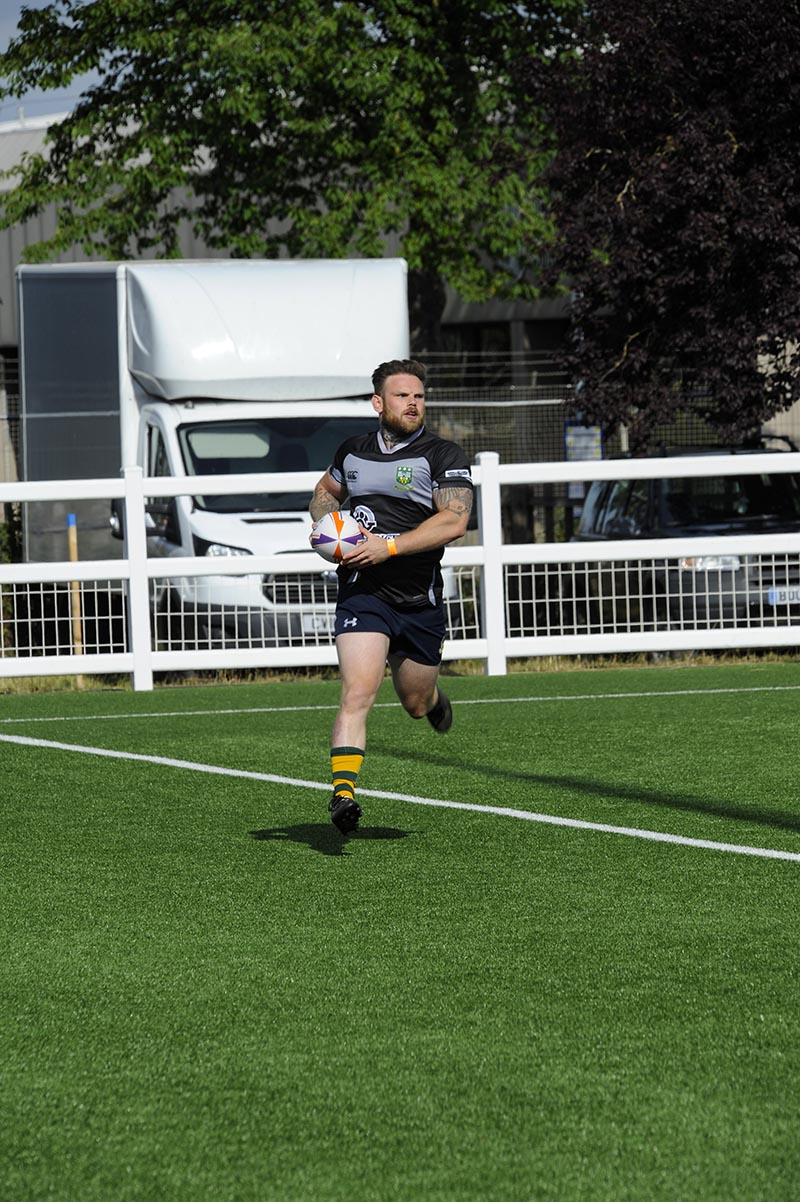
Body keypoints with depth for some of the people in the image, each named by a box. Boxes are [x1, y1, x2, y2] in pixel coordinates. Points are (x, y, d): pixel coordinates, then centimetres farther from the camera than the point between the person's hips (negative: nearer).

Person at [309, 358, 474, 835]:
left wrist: (389, 546, -23)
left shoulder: (443, 456, -4)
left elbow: (454, 521, -17)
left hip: (420, 601, 0)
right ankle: (343, 792, -27)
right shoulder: (353, 451, 8)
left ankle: (434, 699, 53)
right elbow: (326, 490, 29)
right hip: (362, 594, 0)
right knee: (358, 692, -20)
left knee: (415, 703, 15)